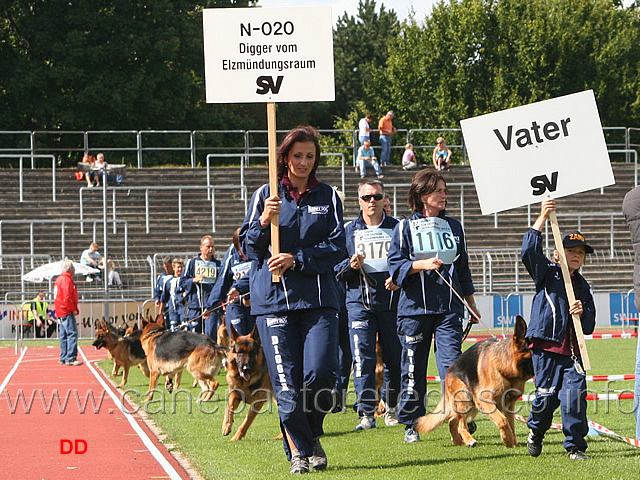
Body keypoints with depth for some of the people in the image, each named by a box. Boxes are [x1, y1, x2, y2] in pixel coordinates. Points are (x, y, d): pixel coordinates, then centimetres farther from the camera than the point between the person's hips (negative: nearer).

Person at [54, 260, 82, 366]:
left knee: (64, 336, 11)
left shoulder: (59, 279, 19)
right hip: (67, 312, -10)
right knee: (72, 333, -12)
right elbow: (67, 297, -20)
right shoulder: (66, 280, -13)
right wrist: (73, 310, -14)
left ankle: (63, 359, 13)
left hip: (60, 312, 10)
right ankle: (71, 358, -18)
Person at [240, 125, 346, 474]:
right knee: (286, 380, -4)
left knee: (320, 373, -12)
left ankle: (313, 438, 12)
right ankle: (298, 451, 8)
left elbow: (337, 246, 2)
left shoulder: (328, 197, 10)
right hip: (273, 299, 0)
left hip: (318, 297, 0)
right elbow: (249, 248, 8)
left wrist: (297, 260, -10)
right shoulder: (265, 195, 8)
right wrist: (263, 222, -12)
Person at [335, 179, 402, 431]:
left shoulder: (397, 228, 10)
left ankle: (391, 407, 22)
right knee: (363, 360, -9)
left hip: (392, 300, 1)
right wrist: (350, 266, -11)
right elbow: (335, 270, 10)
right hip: (359, 301, -1)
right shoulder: (348, 231, 9)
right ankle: (366, 413, -8)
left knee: (395, 360, 4)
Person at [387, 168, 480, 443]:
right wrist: (423, 264, -17)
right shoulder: (405, 228, 4)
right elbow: (395, 266, -2)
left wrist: (471, 304, 24)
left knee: (452, 365, -10)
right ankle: (411, 425, 15)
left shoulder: (454, 226, 15)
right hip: (414, 308, -2)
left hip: (449, 308, 2)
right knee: (413, 369, 3)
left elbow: (463, 268, 21)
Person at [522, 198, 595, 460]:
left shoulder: (582, 286, 17)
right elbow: (529, 251, -15)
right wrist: (542, 218, -21)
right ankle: (536, 431, 27)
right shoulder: (547, 273, 5)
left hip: (572, 350, 3)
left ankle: (576, 446, -3)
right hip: (545, 347, -3)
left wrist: (582, 313, -6)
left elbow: (590, 325, 18)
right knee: (547, 395, -2)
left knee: (575, 394, -11)